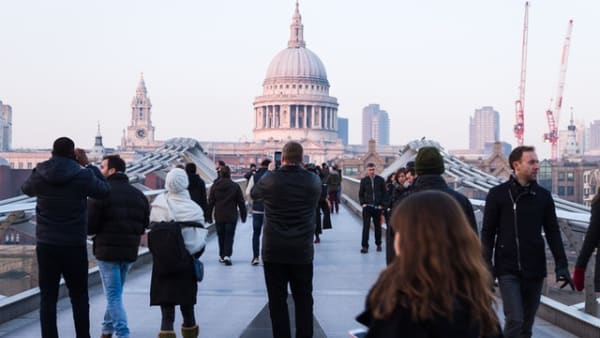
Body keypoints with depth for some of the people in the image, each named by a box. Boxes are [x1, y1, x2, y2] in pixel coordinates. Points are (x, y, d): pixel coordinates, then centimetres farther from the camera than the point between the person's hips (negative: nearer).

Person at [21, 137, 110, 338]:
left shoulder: (39, 175, -4)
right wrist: (88, 165, 8)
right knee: (79, 297, 10)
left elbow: (27, 189, 18)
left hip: (46, 245, 2)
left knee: (48, 297, 5)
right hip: (74, 246, -2)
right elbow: (104, 191, 4)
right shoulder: (82, 176, -12)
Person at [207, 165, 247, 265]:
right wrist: (243, 216, 8)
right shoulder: (235, 186, -4)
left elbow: (210, 203, 2)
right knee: (229, 236, 0)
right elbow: (241, 202, 0)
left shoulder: (215, 186, 0)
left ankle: (222, 256, 19)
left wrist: (209, 216, 9)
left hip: (219, 217, 2)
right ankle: (227, 255, -14)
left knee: (221, 236, 14)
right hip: (231, 217, -2)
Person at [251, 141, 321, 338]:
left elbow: (253, 194, 12)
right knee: (303, 300, 10)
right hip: (303, 251, 1)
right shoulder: (313, 181, -3)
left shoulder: (270, 180, -8)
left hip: (274, 252, -1)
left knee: (277, 300, 5)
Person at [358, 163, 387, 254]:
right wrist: (362, 203, -5)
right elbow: (361, 194, 9)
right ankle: (365, 246, -5)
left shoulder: (380, 180, 0)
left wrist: (381, 204, -6)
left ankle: (378, 244, 24)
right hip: (367, 207, 0)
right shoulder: (364, 180, 2)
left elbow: (384, 193, 3)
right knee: (366, 226, -7)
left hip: (377, 207, 0)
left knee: (377, 226, 11)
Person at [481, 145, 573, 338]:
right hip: (508, 270, -3)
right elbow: (487, 233, -1)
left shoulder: (543, 196, 5)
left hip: (535, 270, 3)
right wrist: (486, 265, -6)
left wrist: (561, 265, -1)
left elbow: (553, 233, 7)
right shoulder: (498, 194, -4)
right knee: (514, 320, -13)